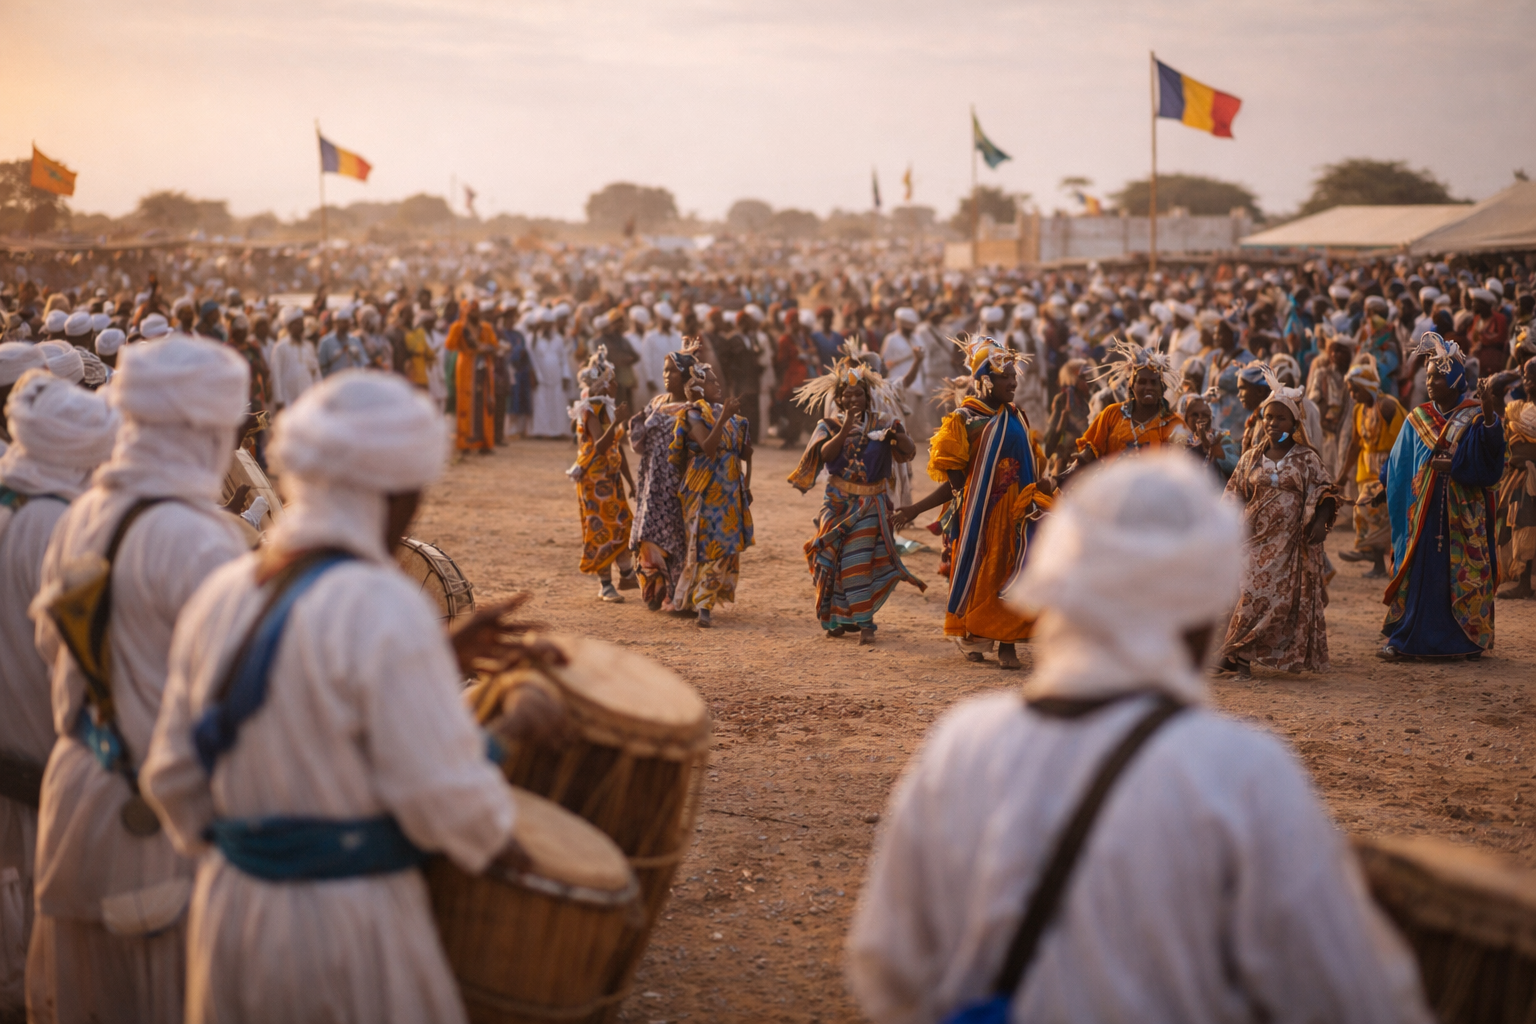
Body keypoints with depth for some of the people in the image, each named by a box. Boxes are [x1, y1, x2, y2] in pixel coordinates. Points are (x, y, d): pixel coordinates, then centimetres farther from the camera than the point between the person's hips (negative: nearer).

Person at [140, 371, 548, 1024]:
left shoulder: (221, 594, 2)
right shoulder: (384, 609, -19)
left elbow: (174, 772, 9)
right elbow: (441, 791, -21)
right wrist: (498, 846, -2)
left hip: (228, 911, 6)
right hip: (352, 927, -6)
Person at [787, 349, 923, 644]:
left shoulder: (881, 423, 0)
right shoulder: (829, 425, 1)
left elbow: (911, 451, -10)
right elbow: (826, 454, -18)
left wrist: (897, 434, -29)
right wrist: (846, 428, -28)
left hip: (871, 504, -1)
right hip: (839, 502, 1)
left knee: (861, 561, -9)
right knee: (835, 559, 3)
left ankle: (863, 621, -6)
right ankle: (837, 618, 16)